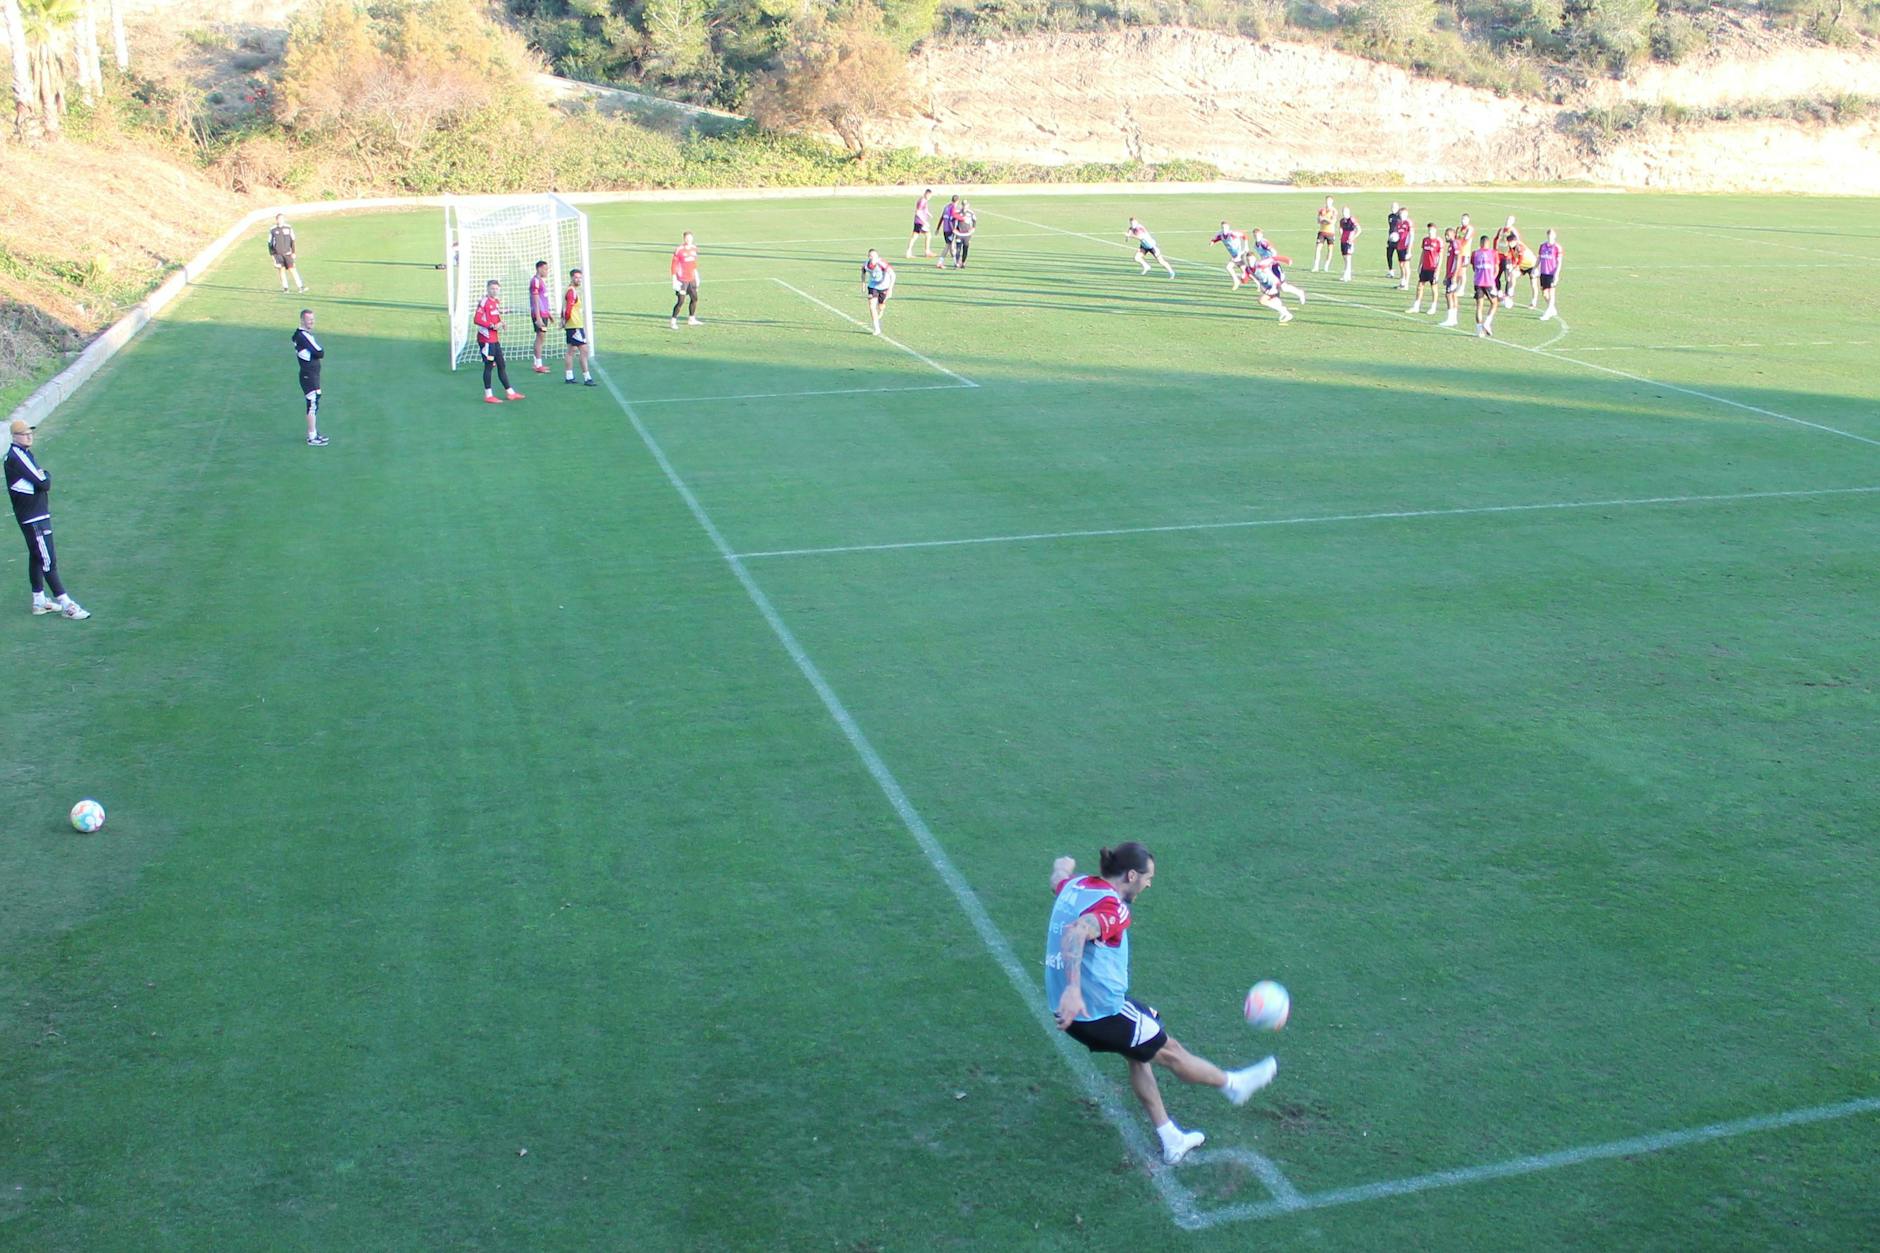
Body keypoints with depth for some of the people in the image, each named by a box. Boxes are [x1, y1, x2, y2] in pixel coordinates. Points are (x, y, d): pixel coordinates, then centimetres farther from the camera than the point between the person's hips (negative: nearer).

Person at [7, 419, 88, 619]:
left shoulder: (25, 453, 14)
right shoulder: (16, 457, -17)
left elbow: (42, 480, 12)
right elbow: (44, 483, -20)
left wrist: (42, 476, -8)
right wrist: (46, 477, 0)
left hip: (39, 514, 10)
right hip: (34, 518, -10)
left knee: (36, 556, 16)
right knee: (48, 559, -9)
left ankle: (39, 600, 24)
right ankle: (65, 604, -10)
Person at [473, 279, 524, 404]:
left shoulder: (497, 301, 12)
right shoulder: (485, 302, -13)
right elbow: (476, 319, -19)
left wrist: (500, 323, 4)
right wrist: (492, 325, -21)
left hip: (495, 339, 9)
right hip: (486, 339, -8)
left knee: (501, 365, 13)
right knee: (489, 366, -3)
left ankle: (509, 392, 21)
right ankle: (488, 395, 4)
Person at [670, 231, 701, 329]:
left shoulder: (694, 248, 6)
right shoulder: (679, 250, -13)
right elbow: (674, 265, -10)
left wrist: (696, 274, 21)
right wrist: (674, 279, -13)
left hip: (692, 279, 7)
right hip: (682, 280, -7)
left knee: (694, 299, 14)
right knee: (681, 301, -9)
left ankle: (691, 319, 30)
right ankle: (673, 322, -1)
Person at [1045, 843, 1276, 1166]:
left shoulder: (1074, 885, 2)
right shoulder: (1112, 908, -23)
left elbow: (1060, 871, 27)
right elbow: (1076, 932, -42)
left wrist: (1064, 865, 49)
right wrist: (1073, 990, -50)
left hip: (1072, 1009, 9)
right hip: (1101, 1011, -9)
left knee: (1138, 1053, 25)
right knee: (1169, 1051, 14)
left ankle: (1171, 1140, 32)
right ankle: (1233, 1085, 37)